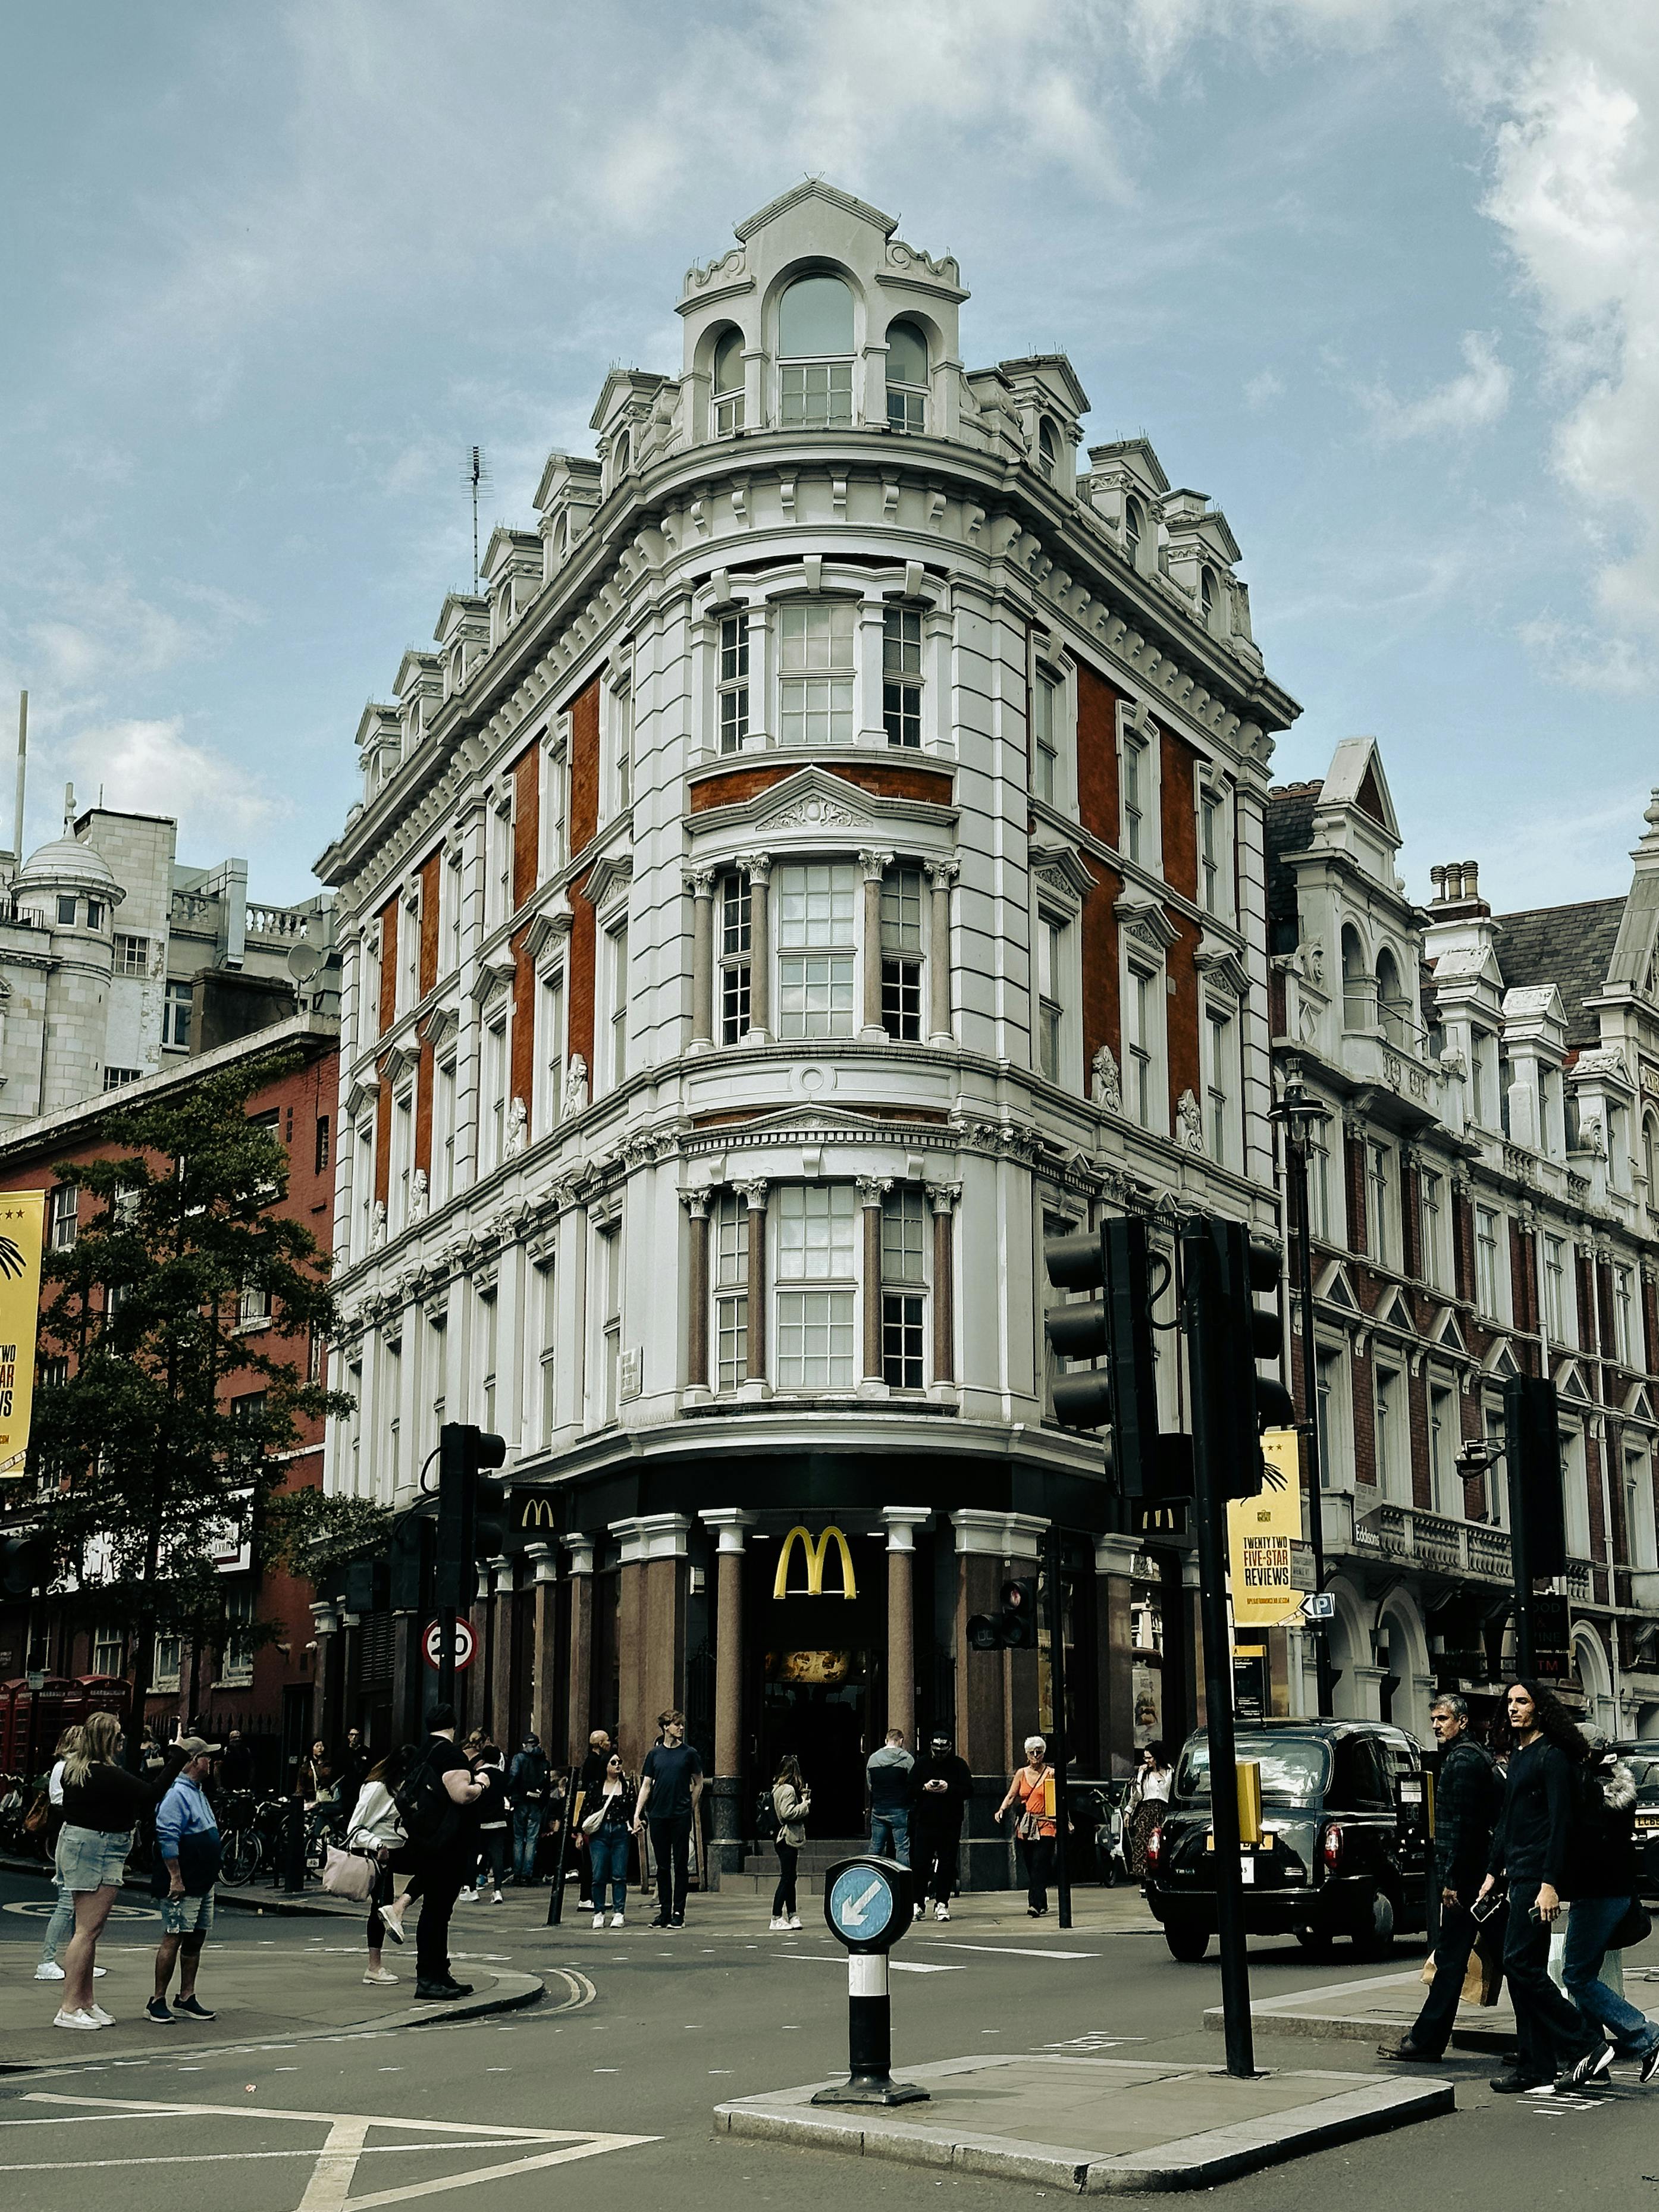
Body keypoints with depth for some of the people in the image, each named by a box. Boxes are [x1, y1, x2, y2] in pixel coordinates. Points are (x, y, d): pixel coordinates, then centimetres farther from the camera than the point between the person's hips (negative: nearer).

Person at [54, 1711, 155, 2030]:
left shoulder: (72, 1768, 7)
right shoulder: (106, 1775, -21)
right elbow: (152, 1794, -21)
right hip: (98, 1850, -10)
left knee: (87, 1929, 13)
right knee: (89, 1930, -7)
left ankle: (86, 2003, 19)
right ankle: (70, 2009, -6)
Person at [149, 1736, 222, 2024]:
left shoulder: (197, 1792, 18)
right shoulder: (177, 1794, -14)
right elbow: (167, 1838, -21)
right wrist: (176, 1878, -22)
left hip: (203, 1884, 10)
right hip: (182, 1886, -10)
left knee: (195, 1940, 11)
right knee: (173, 1938, -7)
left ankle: (186, 1999, 17)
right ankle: (158, 2001, -1)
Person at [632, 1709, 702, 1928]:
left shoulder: (689, 1753, 3)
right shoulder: (654, 1754, 8)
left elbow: (698, 1783, 10)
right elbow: (646, 1786, 8)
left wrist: (690, 1808, 4)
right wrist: (637, 1814, 1)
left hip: (681, 1817, -2)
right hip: (658, 1817, 2)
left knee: (681, 1865, -1)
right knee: (662, 1866, 7)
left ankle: (679, 1912, 3)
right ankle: (664, 1912, 14)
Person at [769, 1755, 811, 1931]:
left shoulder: (777, 1788, 14)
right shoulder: (788, 1790, -15)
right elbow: (788, 1812, -23)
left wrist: (802, 1802, 12)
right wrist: (805, 1805, -10)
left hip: (782, 1838, 10)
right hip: (789, 1838, -10)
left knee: (790, 1877, 13)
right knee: (787, 1878, -6)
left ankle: (792, 1915, 17)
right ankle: (776, 1918, -4)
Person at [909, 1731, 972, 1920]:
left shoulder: (959, 1765, 5)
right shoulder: (921, 1764, 8)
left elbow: (969, 1790, -1)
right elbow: (909, 1789, 6)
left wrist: (949, 1789, -16)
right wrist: (925, 1788, -13)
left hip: (951, 1824, 0)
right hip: (925, 1822, 0)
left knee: (947, 1865, 2)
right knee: (920, 1864, -2)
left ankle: (942, 1904, 9)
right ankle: (917, 1903, 4)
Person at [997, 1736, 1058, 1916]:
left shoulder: (1051, 1774, 3)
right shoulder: (1021, 1773, 11)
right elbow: (1011, 1796, 11)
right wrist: (1002, 1809, -8)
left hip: (1045, 1825, -4)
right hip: (1025, 1827, 4)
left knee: (1039, 1866, -15)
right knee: (1030, 1868, 6)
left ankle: (1035, 1905, -22)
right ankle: (1041, 1904, 17)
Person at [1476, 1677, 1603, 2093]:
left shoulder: (1552, 1756, -10)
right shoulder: (1518, 1758, 18)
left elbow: (1560, 1824, -16)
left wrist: (1550, 1884, -21)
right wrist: (1493, 1872, 20)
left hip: (1539, 1875, -9)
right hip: (1519, 1874, 9)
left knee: (1521, 1964, -11)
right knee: (1524, 1968, 8)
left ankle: (1584, 2043, -3)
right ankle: (1535, 2067, 11)